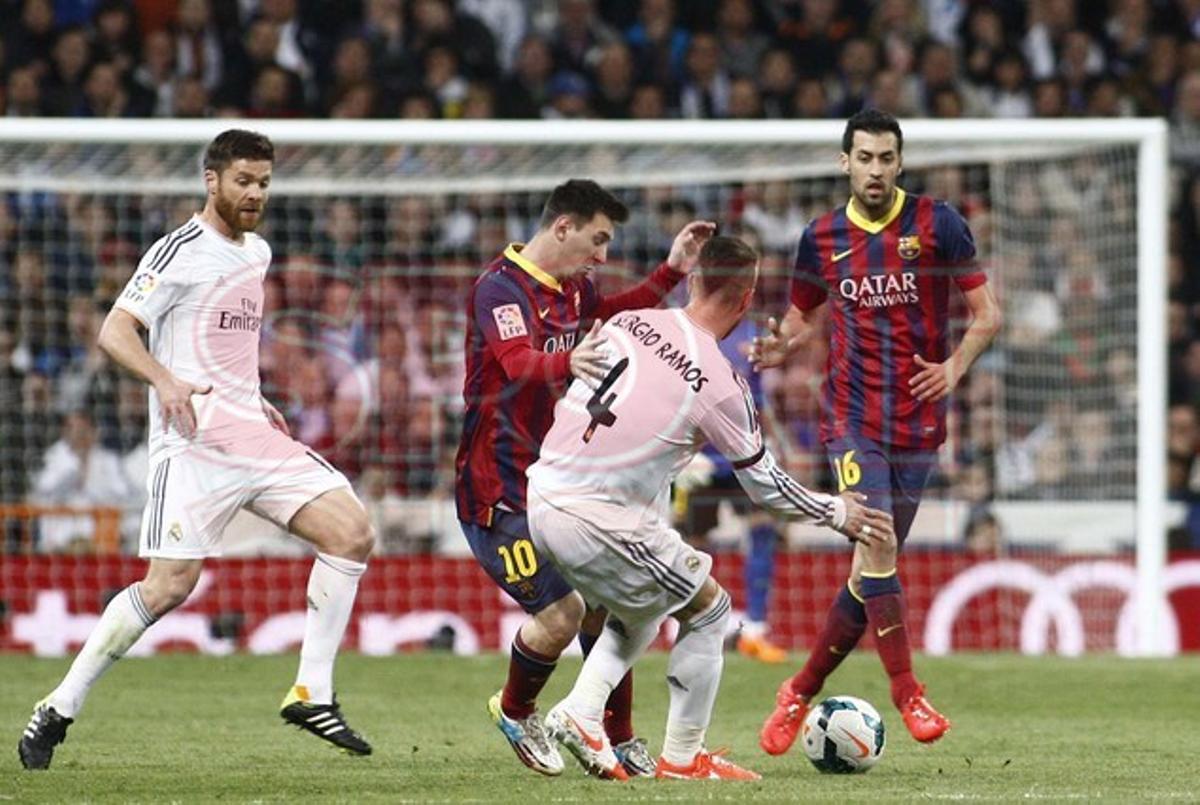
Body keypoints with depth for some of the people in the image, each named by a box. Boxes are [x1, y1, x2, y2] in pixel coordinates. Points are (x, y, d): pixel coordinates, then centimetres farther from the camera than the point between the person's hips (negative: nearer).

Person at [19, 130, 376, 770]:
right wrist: (164, 380, -32)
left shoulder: (257, 253, 17)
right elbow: (114, 332, -15)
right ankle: (59, 711, -1)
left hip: (254, 435, 8)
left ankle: (313, 694, -1)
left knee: (352, 531, -7)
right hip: (194, 445, -8)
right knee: (169, 585, -14)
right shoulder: (181, 253, -8)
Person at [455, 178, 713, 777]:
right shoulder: (499, 288, -18)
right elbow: (518, 363, -36)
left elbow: (609, 317, 33)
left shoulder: (574, 288, 9)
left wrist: (671, 272, 23)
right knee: (560, 613, -15)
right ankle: (514, 712, 14)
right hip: (498, 493, -8)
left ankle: (619, 741, 16)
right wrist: (567, 363, -56)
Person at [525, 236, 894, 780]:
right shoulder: (721, 383, -10)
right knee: (709, 610, 13)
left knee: (645, 608, 28)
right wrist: (840, 514, 18)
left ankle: (579, 713, 13)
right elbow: (767, 487, 1)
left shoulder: (627, 323, 6)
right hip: (597, 521, -7)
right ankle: (682, 756, 18)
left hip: (541, 492, 7)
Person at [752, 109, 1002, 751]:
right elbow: (806, 316, 19)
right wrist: (782, 344, -4)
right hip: (851, 419, 0)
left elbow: (987, 315, 0)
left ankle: (800, 692, 18)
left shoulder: (937, 224, -2)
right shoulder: (822, 238, 4)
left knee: (874, 568, 3)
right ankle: (906, 692, -13)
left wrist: (954, 368, -17)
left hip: (917, 424, 0)